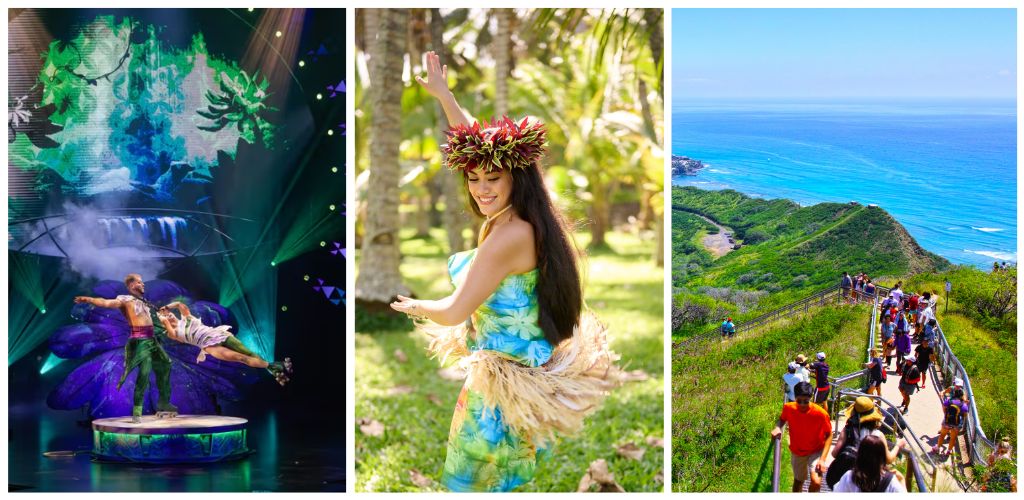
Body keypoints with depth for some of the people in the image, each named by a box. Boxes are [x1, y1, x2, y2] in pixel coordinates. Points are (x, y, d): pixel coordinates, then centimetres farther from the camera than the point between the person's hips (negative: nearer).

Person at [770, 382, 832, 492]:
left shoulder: (820, 413, -29)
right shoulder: (788, 408, -22)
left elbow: (829, 435, -14)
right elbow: (782, 419, 2)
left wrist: (822, 459, -21)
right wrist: (778, 428, -21)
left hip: (816, 451, -3)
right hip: (797, 451, 3)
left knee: (816, 482, -22)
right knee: (798, 480, 20)